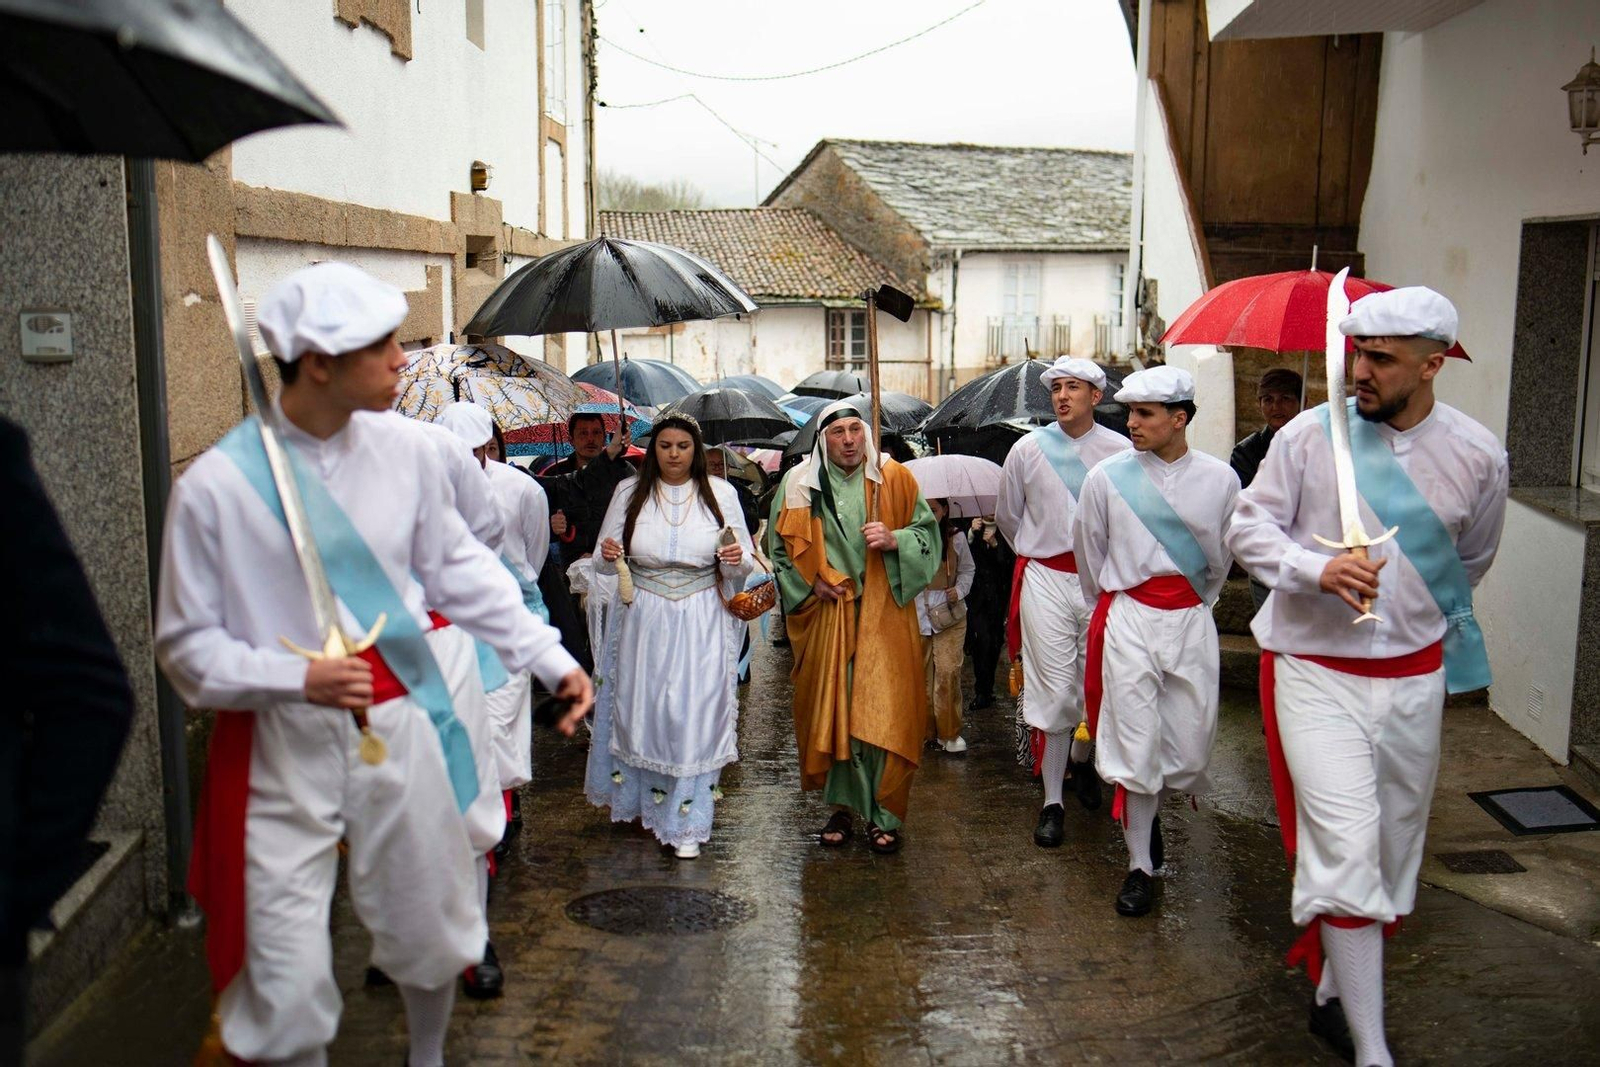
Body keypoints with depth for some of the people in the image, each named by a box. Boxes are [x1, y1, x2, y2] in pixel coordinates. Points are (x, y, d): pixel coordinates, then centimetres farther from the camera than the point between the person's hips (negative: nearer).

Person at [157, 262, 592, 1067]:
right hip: (284, 749, -3)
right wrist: (298, 678, -20)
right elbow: (187, 644, -5)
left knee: (432, 937, 18)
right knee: (287, 990, 1)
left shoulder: (403, 449, -3)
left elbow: (460, 570, 8)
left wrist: (552, 659, 3)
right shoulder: (215, 485, -12)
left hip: (401, 726, 3)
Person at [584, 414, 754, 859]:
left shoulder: (720, 493, 2)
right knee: (640, 709, 7)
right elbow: (604, 562, 9)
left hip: (701, 622, -1)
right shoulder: (630, 492, 3)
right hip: (642, 620, 1)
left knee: (695, 715, -2)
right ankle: (639, 797, 29)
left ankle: (685, 823, 7)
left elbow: (743, 565, 5)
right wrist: (608, 556, -15)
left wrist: (737, 560, -18)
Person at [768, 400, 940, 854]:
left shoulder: (894, 479, 2)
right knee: (831, 710, 3)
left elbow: (928, 532, 6)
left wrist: (894, 540, -13)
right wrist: (810, 582, -2)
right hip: (826, 614, 1)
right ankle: (842, 806, 16)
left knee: (883, 711, -4)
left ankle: (882, 815, 6)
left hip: (883, 613, -1)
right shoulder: (800, 485, 4)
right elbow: (780, 545, 12)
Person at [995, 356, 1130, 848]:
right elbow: (1007, 515, 16)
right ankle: (1052, 802, 10)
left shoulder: (1120, 450, -2)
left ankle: (1080, 760, 39)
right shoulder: (1028, 449, 2)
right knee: (1053, 689, -1)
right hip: (1046, 580, 0)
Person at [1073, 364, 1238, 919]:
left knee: (1190, 746, 4)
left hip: (1192, 623, 1)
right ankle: (1140, 867, 13)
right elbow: (1091, 556, 11)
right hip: (1129, 621, -1)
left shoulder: (1220, 479, 0)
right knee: (1135, 744, -1)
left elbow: (1222, 559, 14)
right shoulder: (1107, 477, -2)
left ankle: (1148, 810, 38)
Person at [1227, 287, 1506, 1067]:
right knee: (1345, 846, -11)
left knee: (1394, 843, 12)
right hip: (1316, 669, -3)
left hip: (1414, 676, 4)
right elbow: (1249, 526, -3)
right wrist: (1318, 570, -20)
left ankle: (1335, 992, 34)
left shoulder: (1476, 454, -1)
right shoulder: (1309, 435, -9)